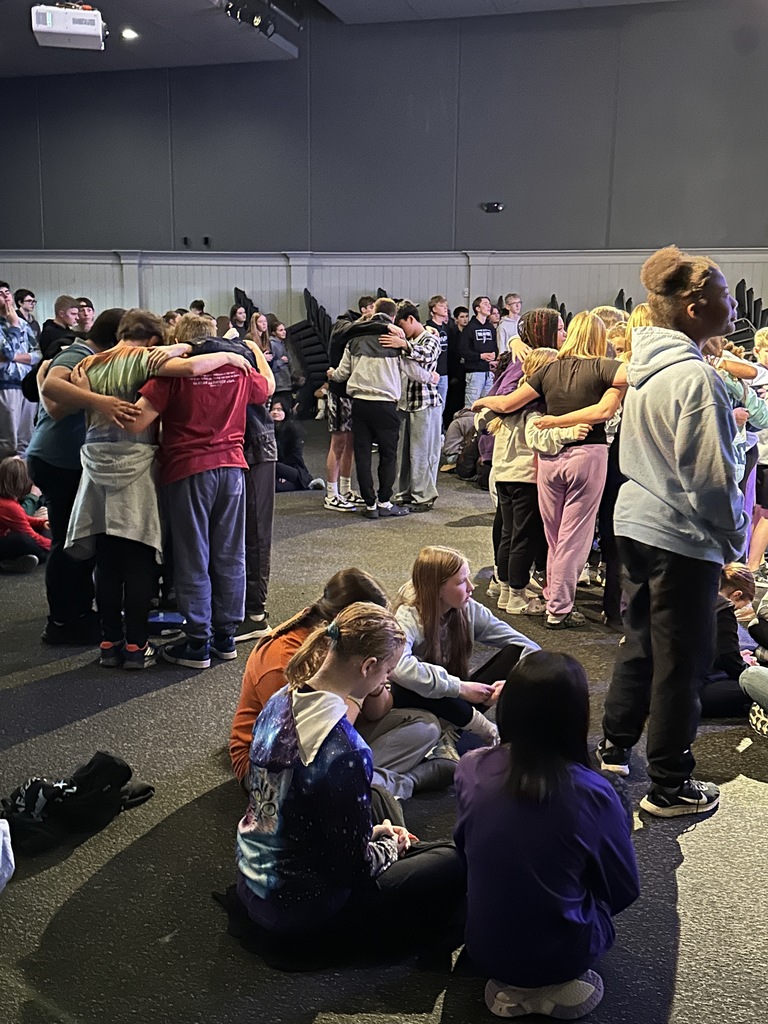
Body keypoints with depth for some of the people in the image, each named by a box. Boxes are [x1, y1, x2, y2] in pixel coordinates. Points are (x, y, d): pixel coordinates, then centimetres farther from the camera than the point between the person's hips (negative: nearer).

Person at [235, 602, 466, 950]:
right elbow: (355, 865, -20)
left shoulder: (280, 702, -4)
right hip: (297, 910, -8)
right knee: (451, 862, -3)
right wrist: (389, 847, 1)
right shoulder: (345, 750, -29)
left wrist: (371, 832, 10)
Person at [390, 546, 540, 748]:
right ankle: (489, 732, -23)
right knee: (407, 687, -39)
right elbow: (398, 667, -44)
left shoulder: (469, 610, -8)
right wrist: (460, 687, -38)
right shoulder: (409, 618, -22)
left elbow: (528, 646, -7)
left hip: (457, 700, 5)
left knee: (516, 652, -13)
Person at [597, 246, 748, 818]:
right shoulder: (696, 376, -21)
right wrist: (735, 537, -6)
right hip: (683, 537, -9)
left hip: (636, 524, 9)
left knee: (641, 644, 22)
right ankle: (670, 788, 17)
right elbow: (710, 475, -20)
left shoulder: (646, 366, 7)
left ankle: (614, 749, 36)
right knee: (682, 663, 4)